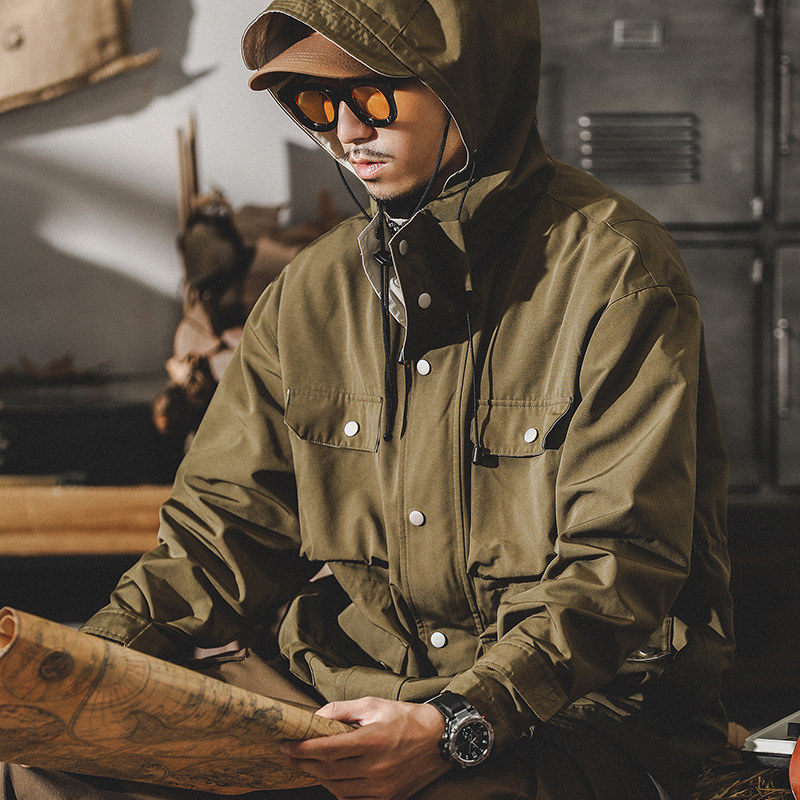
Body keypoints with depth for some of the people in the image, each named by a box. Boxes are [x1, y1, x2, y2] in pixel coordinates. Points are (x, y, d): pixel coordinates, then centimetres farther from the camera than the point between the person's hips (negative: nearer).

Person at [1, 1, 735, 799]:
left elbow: (620, 561, -14)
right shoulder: (311, 288, 9)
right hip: (339, 690, 5)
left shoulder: (614, 269, -10)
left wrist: (457, 727, -25)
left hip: (575, 713, -4)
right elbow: (230, 517, 10)